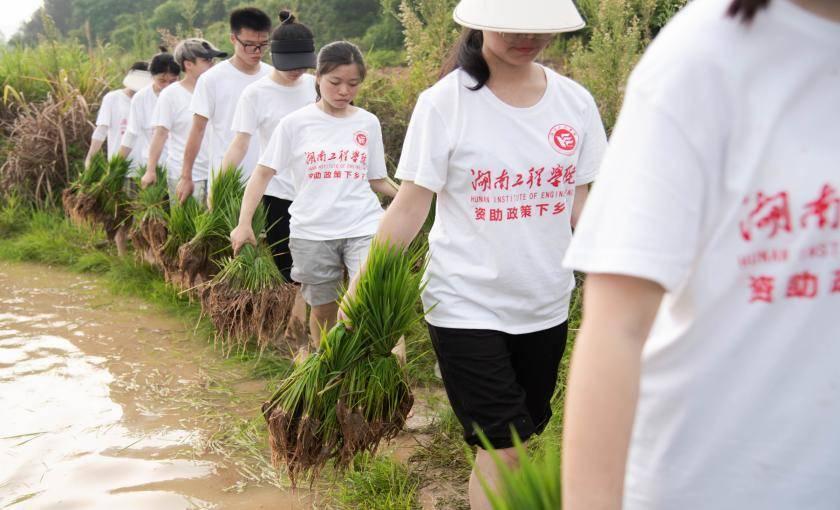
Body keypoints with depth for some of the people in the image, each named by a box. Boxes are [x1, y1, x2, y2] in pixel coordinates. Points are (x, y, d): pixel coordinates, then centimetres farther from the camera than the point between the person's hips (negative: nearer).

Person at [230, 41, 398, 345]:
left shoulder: (368, 123, 6)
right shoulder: (295, 123, -2)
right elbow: (264, 173, 1)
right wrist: (244, 222, -8)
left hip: (364, 228, 1)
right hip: (312, 232, 0)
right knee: (323, 310, 12)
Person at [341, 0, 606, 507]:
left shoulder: (575, 102, 0)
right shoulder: (445, 103, -11)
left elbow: (582, 204, 7)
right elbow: (409, 207, -9)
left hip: (547, 307, 4)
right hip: (466, 308, -4)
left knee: (513, 443, 15)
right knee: (501, 450, -4)